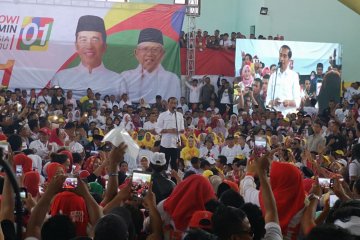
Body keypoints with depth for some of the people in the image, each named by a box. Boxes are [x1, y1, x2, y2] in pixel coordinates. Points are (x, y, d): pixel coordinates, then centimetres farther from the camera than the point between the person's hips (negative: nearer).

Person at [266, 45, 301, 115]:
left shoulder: (294, 76, 4)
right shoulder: (273, 76, 12)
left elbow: (297, 102, 0)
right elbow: (268, 100, 9)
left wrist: (289, 102, -20)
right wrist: (272, 102, -12)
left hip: (289, 114, -2)